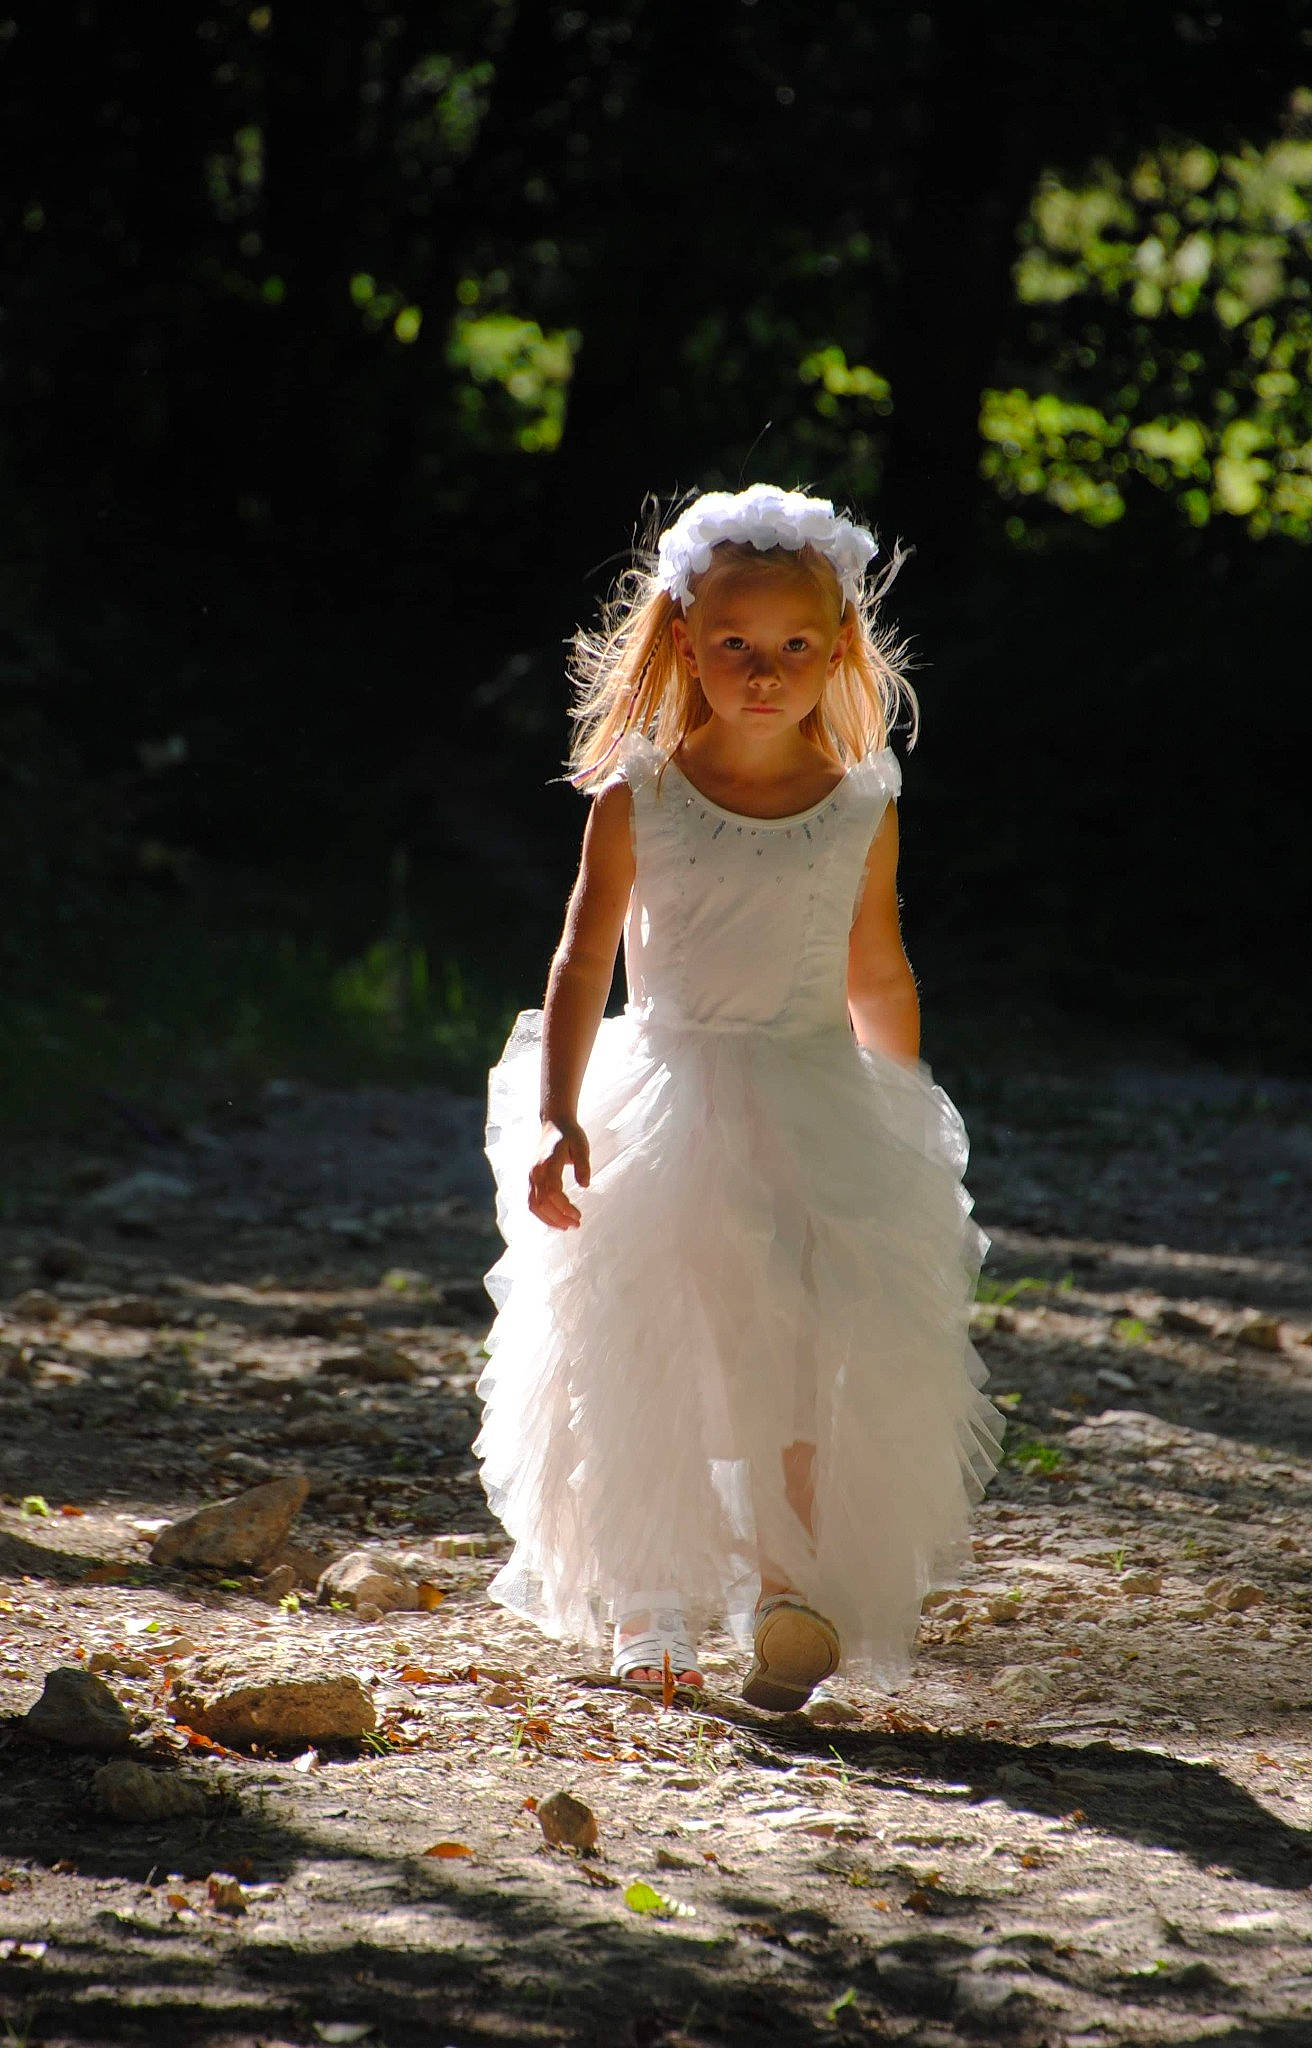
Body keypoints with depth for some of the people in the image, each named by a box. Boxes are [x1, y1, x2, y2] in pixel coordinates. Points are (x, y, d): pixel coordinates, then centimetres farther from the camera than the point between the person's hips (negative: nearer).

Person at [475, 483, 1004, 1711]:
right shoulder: (638, 803, -5)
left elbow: (880, 981, 11)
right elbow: (581, 966, -4)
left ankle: (789, 1596, -7)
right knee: (645, 1371, 3)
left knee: (805, 1370, -10)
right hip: (661, 1120, 0)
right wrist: (556, 1121, -13)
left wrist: (906, 1140, 17)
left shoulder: (862, 815, 0)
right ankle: (648, 1609, 17)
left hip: (816, 1114, 1)